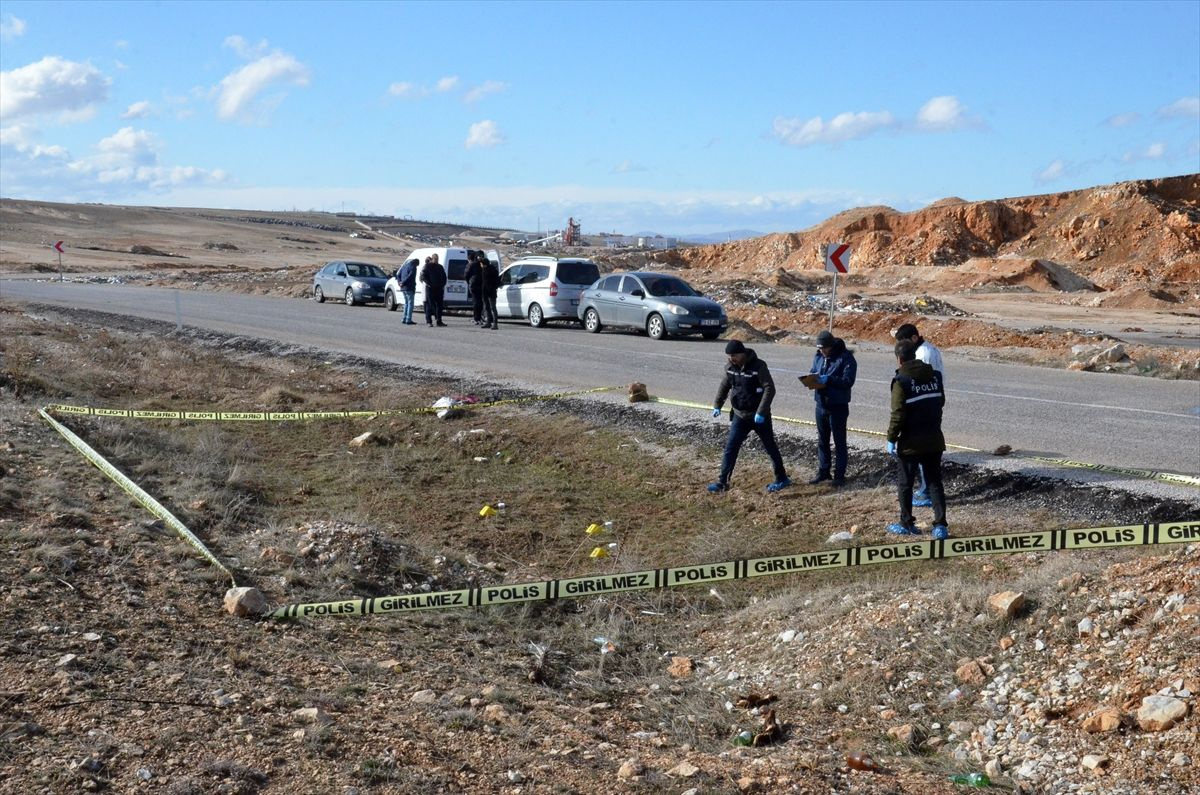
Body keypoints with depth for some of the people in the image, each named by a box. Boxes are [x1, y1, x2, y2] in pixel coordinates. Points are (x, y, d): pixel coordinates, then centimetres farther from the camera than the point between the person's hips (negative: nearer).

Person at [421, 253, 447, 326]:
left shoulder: (440, 267, 16)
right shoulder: (427, 266, 1)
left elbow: (444, 277, 20)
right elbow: (423, 276, -5)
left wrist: (443, 284, 6)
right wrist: (428, 283, -14)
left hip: (439, 288, 5)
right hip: (430, 288, -5)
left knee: (439, 304, 4)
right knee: (430, 304, -5)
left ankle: (439, 321, 9)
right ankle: (428, 321, -4)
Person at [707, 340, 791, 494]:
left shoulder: (758, 366, -18)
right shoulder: (730, 368, -1)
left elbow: (770, 389, -21)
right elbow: (724, 387, 15)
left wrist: (761, 412, -25)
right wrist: (717, 405, 8)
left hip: (759, 417, -5)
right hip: (739, 416, 5)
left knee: (770, 447, 8)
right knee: (730, 448, -1)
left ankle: (782, 479, 22)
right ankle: (722, 482, 2)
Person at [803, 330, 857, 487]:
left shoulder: (846, 358, -14)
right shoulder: (818, 356, 5)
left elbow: (848, 381, -21)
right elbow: (813, 373, 13)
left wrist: (828, 379, -27)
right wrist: (810, 380, -10)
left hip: (838, 407, -6)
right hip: (821, 405, 6)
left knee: (839, 442, 3)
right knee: (822, 440, 16)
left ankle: (839, 475, 10)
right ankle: (823, 472, 28)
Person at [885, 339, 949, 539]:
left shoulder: (901, 381, -14)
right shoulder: (934, 375, 5)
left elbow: (898, 414, -16)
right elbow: (941, 401, 17)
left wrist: (891, 439, -8)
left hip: (911, 442, -5)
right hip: (934, 439, 5)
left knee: (905, 483, 10)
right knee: (935, 482, 8)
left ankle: (906, 524, 18)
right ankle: (940, 525, 2)